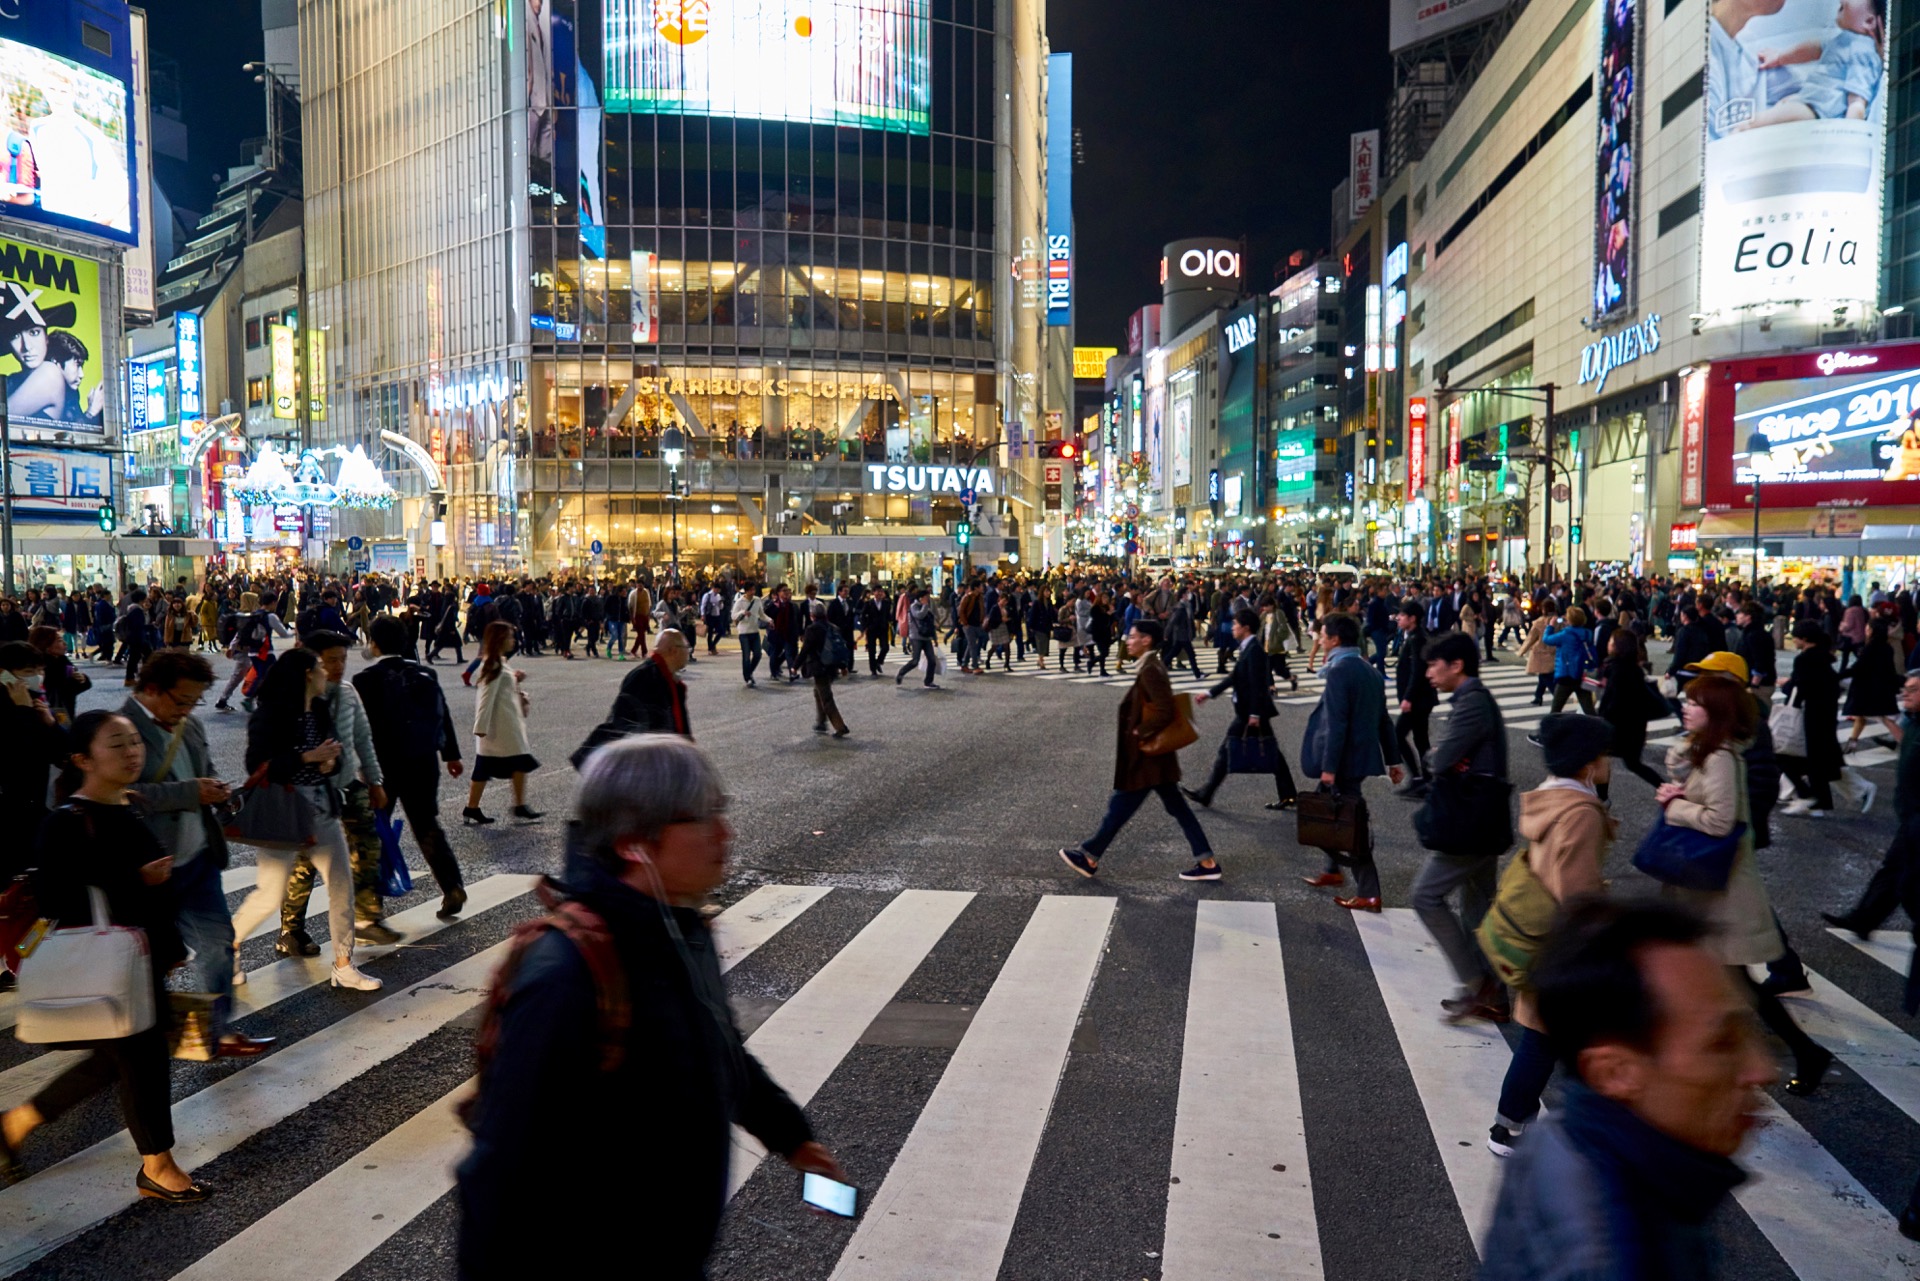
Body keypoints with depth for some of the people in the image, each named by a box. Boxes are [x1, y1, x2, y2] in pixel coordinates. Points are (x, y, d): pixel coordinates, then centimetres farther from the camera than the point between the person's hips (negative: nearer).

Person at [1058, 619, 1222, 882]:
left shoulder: (1150, 670, -20)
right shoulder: (1153, 666, 10)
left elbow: (1164, 712, -28)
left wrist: (1140, 733, -17)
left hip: (1146, 756, -10)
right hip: (1156, 756, 10)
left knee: (1120, 807, 4)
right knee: (1177, 807, 12)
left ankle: (1090, 857, 18)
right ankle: (1207, 863, 16)